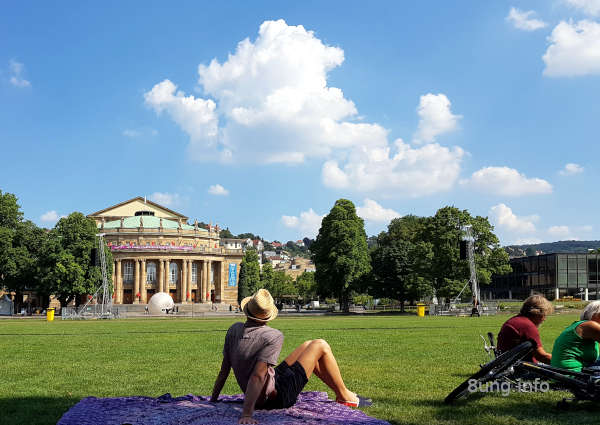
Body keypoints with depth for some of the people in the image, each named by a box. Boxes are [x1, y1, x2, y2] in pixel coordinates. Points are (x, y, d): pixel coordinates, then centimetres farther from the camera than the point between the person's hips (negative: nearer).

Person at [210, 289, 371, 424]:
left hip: (261, 398, 8)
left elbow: (224, 370, 0)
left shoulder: (234, 330, -6)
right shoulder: (274, 336, -27)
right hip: (279, 396, -8)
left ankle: (340, 392, 32)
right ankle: (344, 396, 17)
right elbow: (257, 376, -35)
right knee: (320, 346, 1)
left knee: (307, 346, 21)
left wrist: (213, 399, 10)